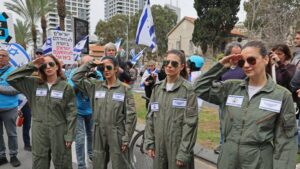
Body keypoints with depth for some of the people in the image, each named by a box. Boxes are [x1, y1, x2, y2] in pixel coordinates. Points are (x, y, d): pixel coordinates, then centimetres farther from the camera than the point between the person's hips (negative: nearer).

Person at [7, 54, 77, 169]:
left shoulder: (66, 87, -7)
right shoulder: (34, 84, 2)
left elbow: (71, 113, -8)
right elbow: (11, 79, -4)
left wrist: (69, 135, -9)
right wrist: (31, 66, -9)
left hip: (59, 132, -2)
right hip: (39, 132, 3)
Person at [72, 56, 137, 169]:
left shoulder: (125, 89, -6)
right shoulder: (95, 86, 4)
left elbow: (130, 115, -7)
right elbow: (76, 78, 2)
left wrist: (127, 138, -10)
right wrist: (90, 64, -4)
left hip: (116, 134, -3)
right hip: (98, 134, 3)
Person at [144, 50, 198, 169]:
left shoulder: (187, 89, -10)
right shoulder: (157, 88, 5)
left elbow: (190, 122, -12)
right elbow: (150, 117, 8)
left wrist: (184, 152, -14)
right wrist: (149, 143, 4)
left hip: (178, 146, -4)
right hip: (159, 145, 5)